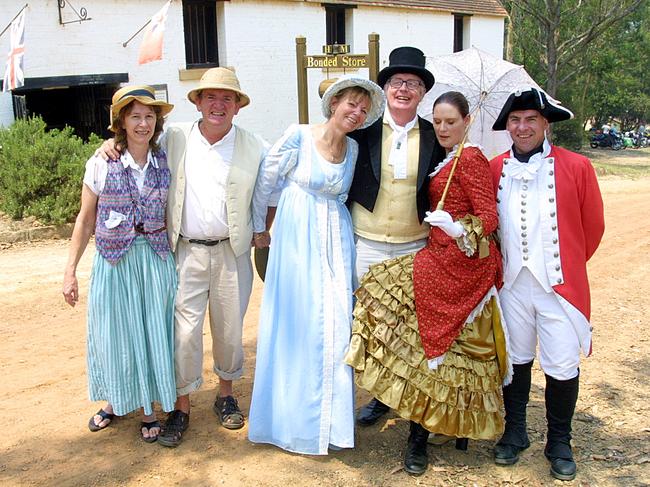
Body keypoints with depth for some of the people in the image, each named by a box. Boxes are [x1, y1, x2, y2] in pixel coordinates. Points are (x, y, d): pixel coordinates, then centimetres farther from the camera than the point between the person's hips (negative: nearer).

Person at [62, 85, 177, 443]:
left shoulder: (165, 164, 0)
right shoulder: (101, 164, -5)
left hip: (155, 259, 1)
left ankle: (148, 407, 25)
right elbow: (85, 220, 0)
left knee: (152, 331, 7)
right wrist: (70, 271, -1)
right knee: (115, 331, 11)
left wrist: (178, 263, 4)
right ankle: (116, 401, 34)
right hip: (114, 260, -1)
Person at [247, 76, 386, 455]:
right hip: (297, 239, -4)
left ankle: (329, 417, 17)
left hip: (336, 239, 4)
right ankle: (297, 414, 19)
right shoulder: (299, 136, -10)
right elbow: (266, 181, -2)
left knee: (335, 322, 3)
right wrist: (260, 228, 5)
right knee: (298, 322, 2)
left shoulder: (353, 148, 4)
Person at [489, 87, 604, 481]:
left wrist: (569, 263, 12)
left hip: (559, 284, -2)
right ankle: (515, 433, 33)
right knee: (515, 360, 15)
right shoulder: (494, 169, 2)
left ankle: (560, 444, 26)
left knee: (562, 367, 5)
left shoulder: (576, 167, -6)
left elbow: (593, 226, 3)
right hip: (511, 282, 2)